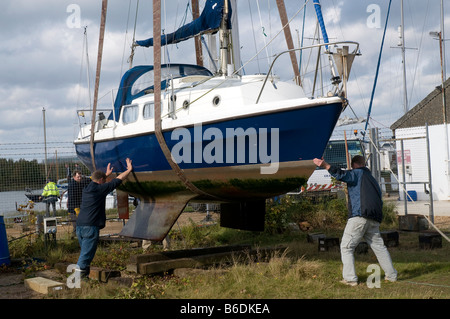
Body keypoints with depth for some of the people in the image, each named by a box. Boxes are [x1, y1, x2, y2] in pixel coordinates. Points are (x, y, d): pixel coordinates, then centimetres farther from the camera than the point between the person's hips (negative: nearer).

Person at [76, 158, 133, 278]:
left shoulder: (87, 189, 16)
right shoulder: (101, 188, -4)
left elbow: (96, 181, 40)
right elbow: (118, 180, 4)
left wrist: (107, 174, 53)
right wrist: (129, 169, 18)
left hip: (79, 225, 8)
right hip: (91, 227, -8)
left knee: (85, 252, 18)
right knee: (86, 254, -6)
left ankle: (84, 272, 19)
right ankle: (79, 272, -8)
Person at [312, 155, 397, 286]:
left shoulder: (357, 173, 4)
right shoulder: (372, 178, 28)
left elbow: (343, 175, -17)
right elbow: (379, 200, 27)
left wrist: (325, 165, -26)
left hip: (359, 215, -8)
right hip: (374, 220, 8)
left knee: (346, 247, -1)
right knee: (379, 246, 19)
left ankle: (350, 278, -6)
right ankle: (391, 275, 23)